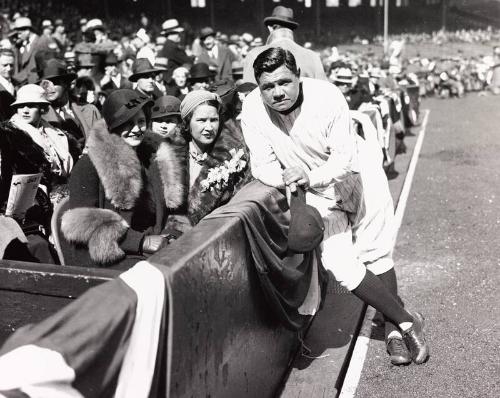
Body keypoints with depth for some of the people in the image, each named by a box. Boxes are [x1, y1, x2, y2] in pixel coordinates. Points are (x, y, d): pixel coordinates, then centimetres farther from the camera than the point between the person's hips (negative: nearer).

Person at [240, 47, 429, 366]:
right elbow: (262, 165, -16)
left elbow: (344, 159, -27)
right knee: (340, 265, -9)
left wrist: (310, 177, -45)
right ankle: (406, 321, 7)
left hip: (360, 175, -2)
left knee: (375, 253, 2)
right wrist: (287, 178, -38)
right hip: (319, 195, 2)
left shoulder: (327, 97, -27)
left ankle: (393, 328, 24)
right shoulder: (253, 108, -21)